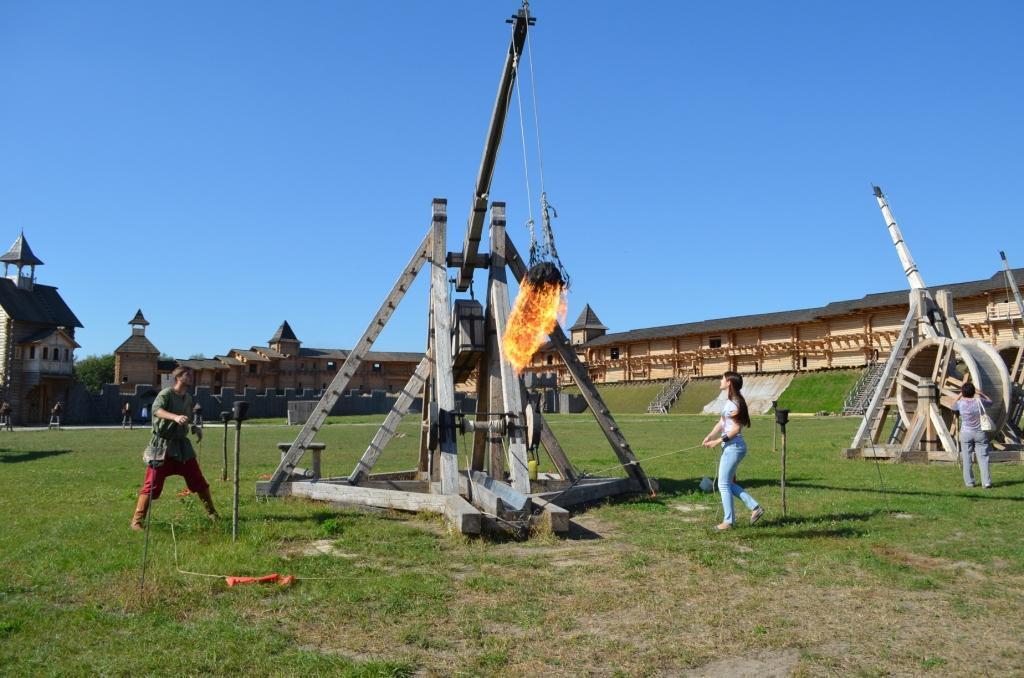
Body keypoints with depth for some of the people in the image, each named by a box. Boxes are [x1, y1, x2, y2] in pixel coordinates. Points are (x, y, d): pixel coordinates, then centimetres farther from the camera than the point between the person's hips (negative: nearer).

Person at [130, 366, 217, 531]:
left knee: (199, 481, 9)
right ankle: (137, 521, 3)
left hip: (182, 445, 6)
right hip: (163, 444, -6)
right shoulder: (166, 394, -13)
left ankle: (212, 514, 21)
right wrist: (175, 417, -48)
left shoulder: (188, 398, 9)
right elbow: (156, 409, -34)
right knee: (152, 484, -6)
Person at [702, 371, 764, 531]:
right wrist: (710, 436, -2)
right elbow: (721, 423, 12)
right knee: (728, 483, 16)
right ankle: (755, 507, 17)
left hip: (734, 447, -10)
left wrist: (717, 441, -20)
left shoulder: (734, 403, -16)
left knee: (723, 484, -1)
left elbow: (736, 429, -20)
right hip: (730, 447, 10)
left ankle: (728, 521, 7)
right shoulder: (728, 401, 14)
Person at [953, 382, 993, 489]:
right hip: (980, 433, 1)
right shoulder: (979, 401, -7)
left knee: (967, 458, 7)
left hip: (966, 433, 0)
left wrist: (959, 396, 18)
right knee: (983, 457, 3)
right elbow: (990, 401, 15)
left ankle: (969, 482, 10)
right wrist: (980, 393, 18)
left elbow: (953, 407, 15)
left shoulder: (961, 403, -9)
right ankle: (986, 482, -2)